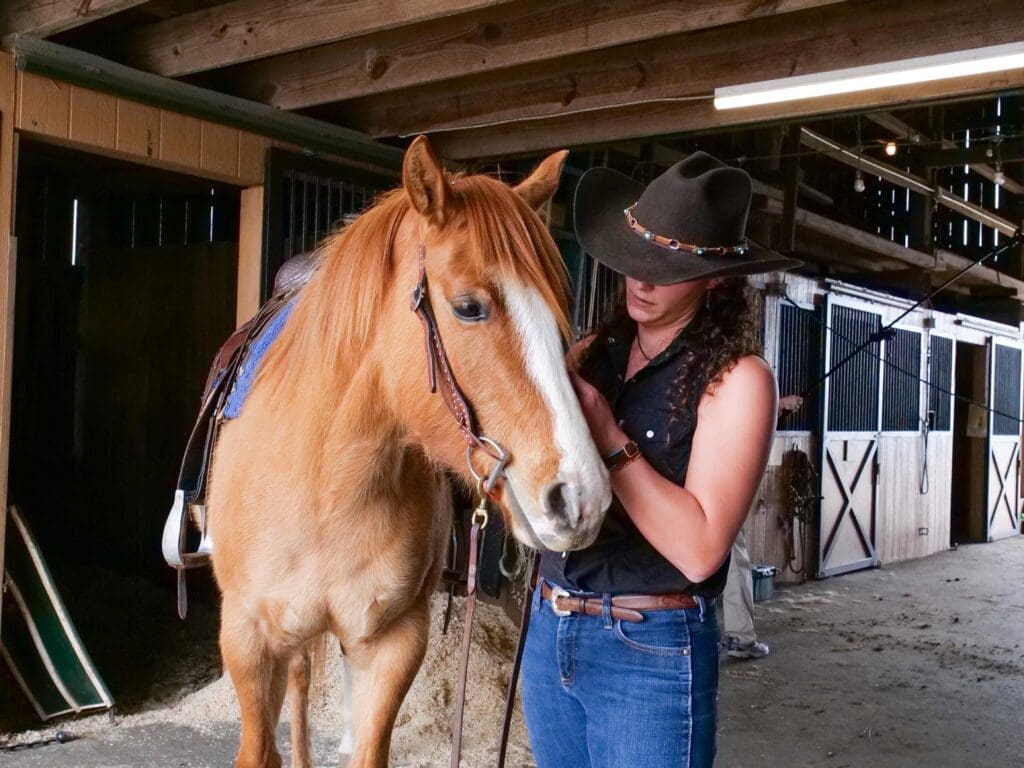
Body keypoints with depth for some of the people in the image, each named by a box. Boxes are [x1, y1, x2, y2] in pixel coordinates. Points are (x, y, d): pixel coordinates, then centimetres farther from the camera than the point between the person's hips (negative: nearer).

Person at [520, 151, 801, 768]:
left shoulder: (736, 379, -13)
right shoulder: (591, 355, 2)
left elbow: (699, 549, -20)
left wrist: (607, 435, -21)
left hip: (653, 652, -5)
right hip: (549, 631, 6)